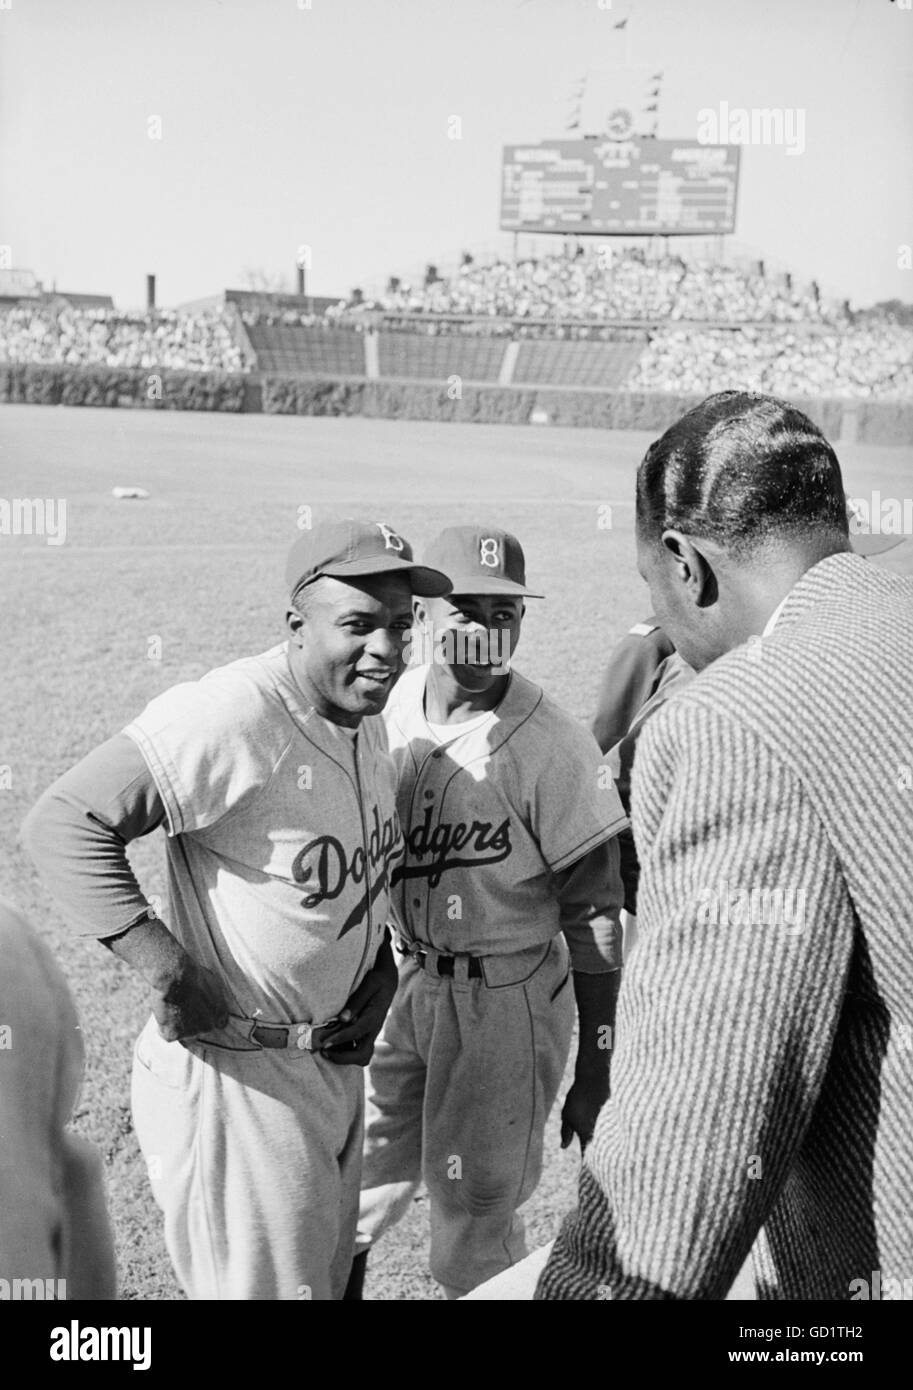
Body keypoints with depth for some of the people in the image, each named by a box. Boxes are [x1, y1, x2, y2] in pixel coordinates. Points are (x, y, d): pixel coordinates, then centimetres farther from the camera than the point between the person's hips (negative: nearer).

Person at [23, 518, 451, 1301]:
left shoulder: (364, 720, 3)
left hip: (335, 1060, 9)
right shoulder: (230, 717, -25)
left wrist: (382, 961, 5)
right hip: (238, 1080, -9)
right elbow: (64, 825, -27)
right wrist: (168, 971, -29)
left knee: (326, 1277, 25)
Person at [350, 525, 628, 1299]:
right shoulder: (387, 712, -3)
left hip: (505, 998, -4)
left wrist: (596, 1067, -10)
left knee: (474, 1228, 7)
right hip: (396, 982, 5)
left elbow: (594, 915, -12)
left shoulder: (551, 747, -18)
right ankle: (337, 1279, 43)